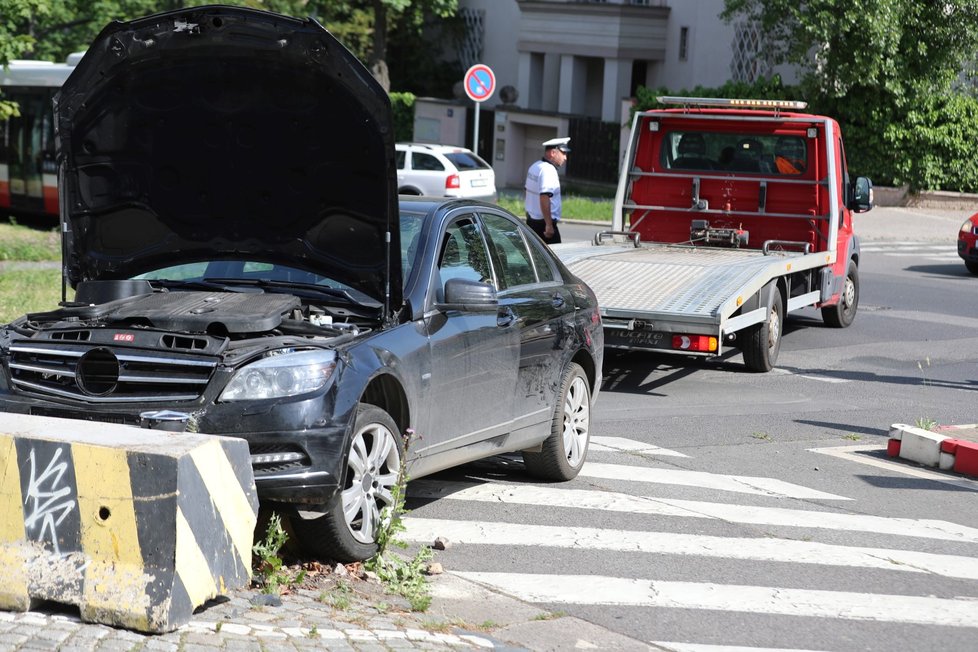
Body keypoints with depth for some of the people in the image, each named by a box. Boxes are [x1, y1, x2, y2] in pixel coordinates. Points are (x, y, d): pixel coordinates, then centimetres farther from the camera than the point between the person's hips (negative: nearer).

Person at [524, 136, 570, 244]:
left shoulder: (534, 166, 12)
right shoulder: (548, 170, -18)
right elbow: (544, 197, -26)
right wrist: (549, 225, -26)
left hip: (531, 221, 10)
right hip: (543, 223, -10)